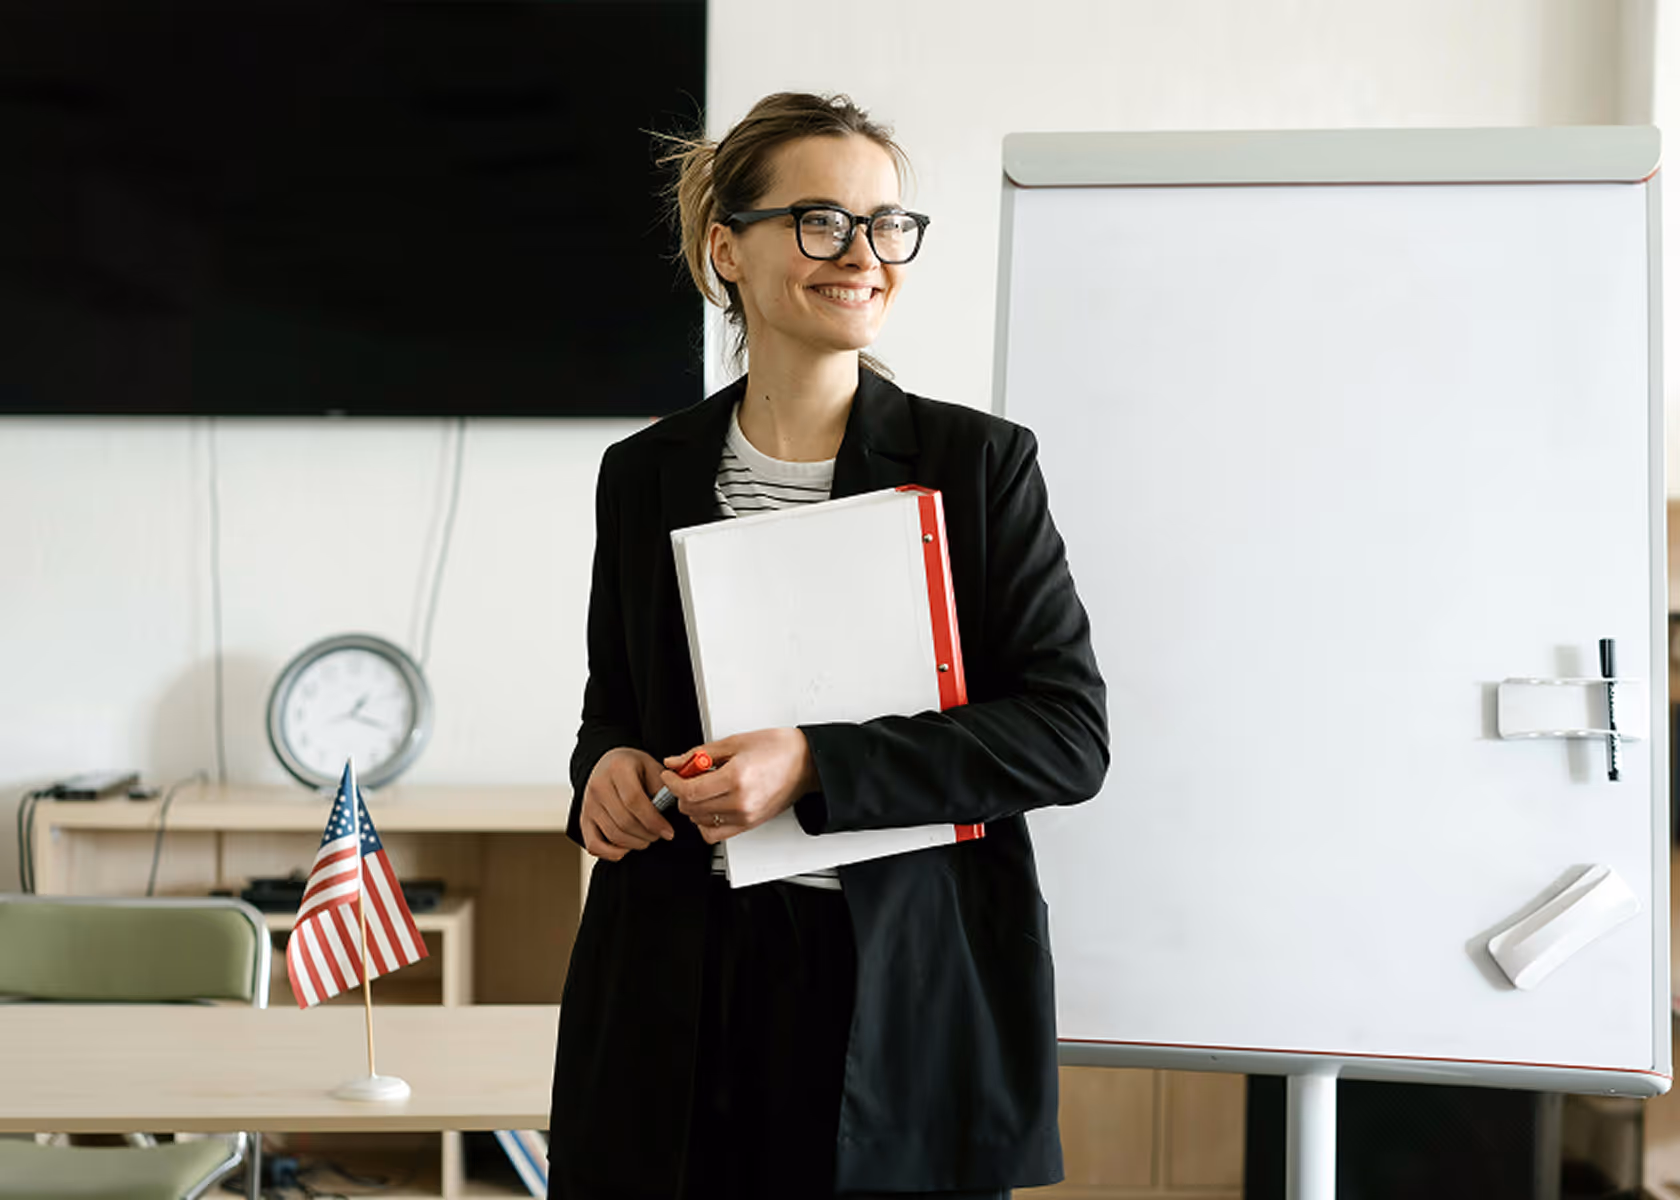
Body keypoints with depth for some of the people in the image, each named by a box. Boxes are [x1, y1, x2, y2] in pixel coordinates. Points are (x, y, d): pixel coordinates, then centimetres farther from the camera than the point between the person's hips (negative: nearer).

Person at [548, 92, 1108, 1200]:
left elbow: (1072, 734, -9)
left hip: (907, 994, -2)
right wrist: (609, 764, -4)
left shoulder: (980, 462, -3)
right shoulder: (647, 475, 7)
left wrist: (816, 765, -18)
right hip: (681, 993, 3)